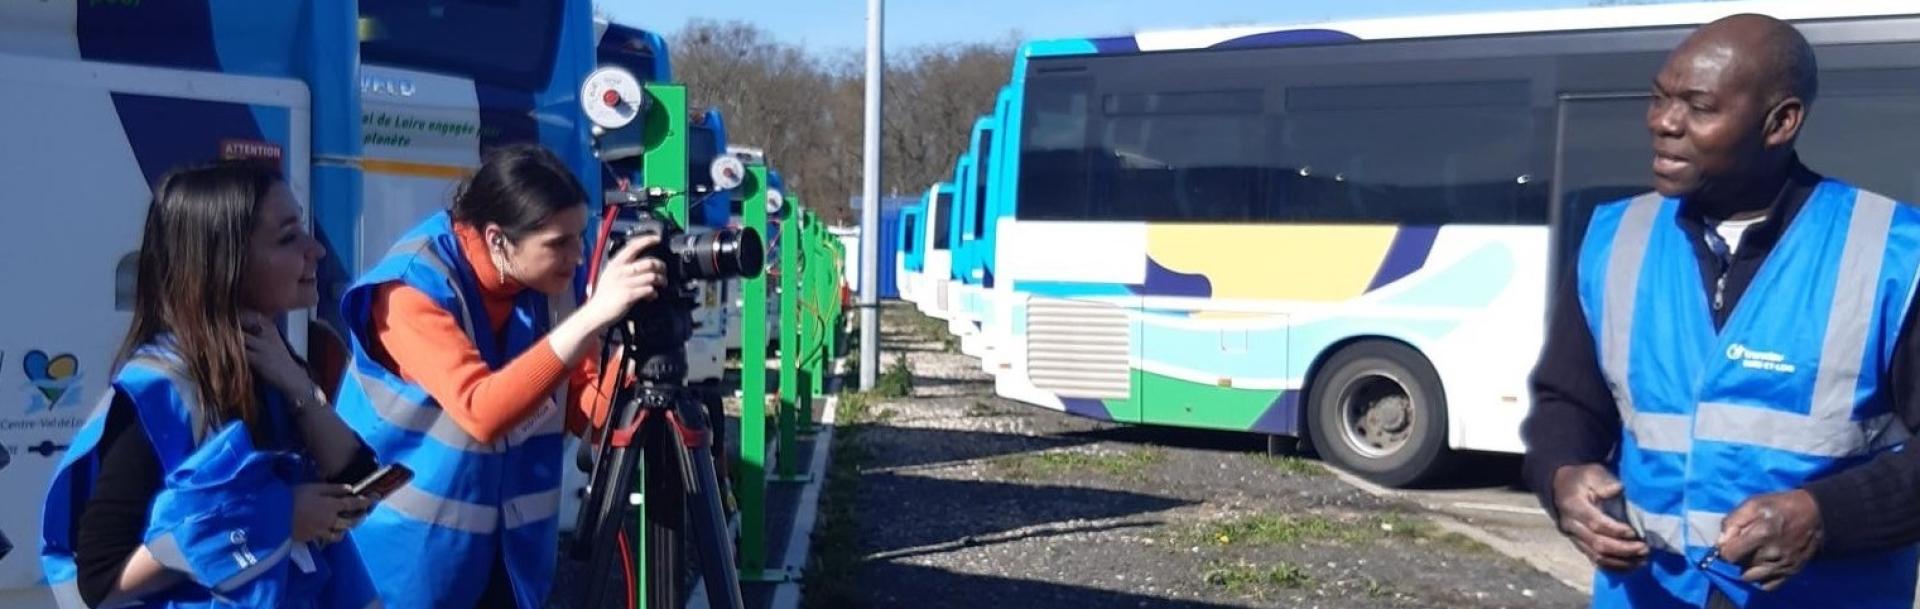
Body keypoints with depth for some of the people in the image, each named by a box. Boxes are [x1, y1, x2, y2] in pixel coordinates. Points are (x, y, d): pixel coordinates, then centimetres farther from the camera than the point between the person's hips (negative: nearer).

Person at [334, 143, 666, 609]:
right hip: (410, 545, -5)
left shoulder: (550, 285, -4)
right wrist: (592, 316, -38)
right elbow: (481, 412, -34)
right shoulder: (415, 286, -20)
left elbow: (585, 414, -4)